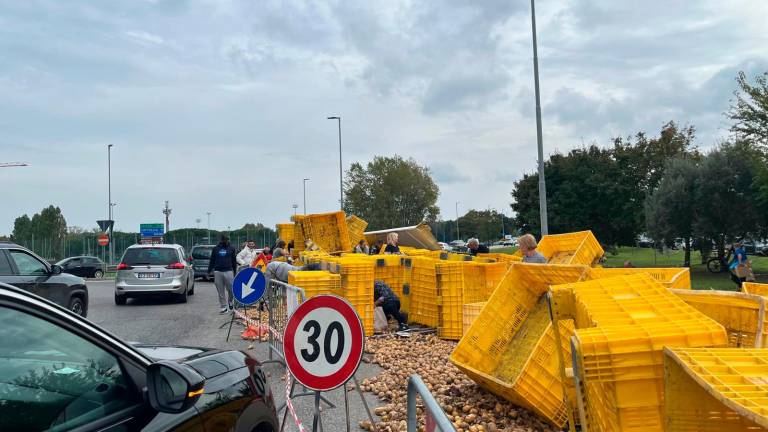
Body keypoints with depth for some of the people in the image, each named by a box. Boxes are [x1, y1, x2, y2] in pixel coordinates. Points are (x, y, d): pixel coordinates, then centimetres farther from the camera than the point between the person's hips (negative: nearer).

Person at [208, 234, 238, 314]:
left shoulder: (231, 248, 7)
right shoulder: (216, 249, 9)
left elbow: (234, 261, 10)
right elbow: (212, 261, 11)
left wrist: (234, 272, 8)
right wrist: (209, 271, 6)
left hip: (228, 271, -1)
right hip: (218, 272, 1)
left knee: (231, 289, -4)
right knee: (221, 292, 5)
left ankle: (230, 301, 23)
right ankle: (223, 307, 12)